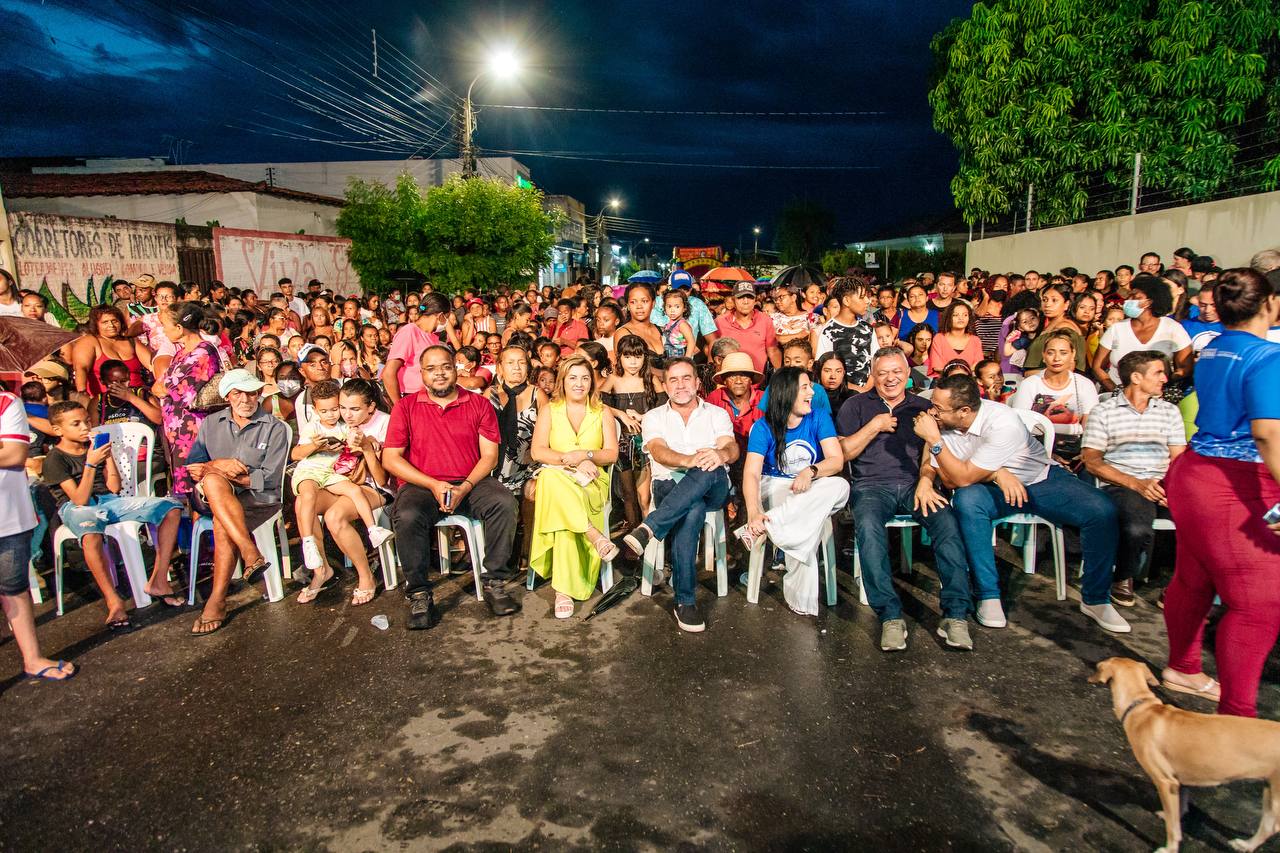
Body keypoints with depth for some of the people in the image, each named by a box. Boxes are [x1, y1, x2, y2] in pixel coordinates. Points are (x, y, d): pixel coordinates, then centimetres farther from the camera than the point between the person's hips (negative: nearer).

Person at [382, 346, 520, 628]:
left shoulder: (479, 404, 9)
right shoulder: (406, 407, 8)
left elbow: (490, 455, 3)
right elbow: (390, 459, 1)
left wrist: (465, 487, -14)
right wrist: (433, 485, -11)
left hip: (471, 483, 1)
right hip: (421, 485, -1)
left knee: (504, 503, -28)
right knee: (407, 516, -32)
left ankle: (493, 582, -17)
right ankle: (419, 595, -18)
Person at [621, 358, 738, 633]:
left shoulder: (717, 414, 15)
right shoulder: (654, 417, 13)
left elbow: (732, 448, -4)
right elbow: (658, 451, -8)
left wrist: (720, 454, -31)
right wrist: (689, 460, -31)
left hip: (711, 489, 1)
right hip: (669, 486, 0)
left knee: (711, 470, -38)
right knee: (692, 512, -37)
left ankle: (648, 528, -41)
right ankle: (685, 601, -34)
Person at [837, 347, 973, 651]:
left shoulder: (923, 407, 20)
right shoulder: (855, 405, 16)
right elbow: (843, 453, 7)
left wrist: (926, 480, -9)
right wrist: (875, 426, -3)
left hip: (915, 485, 2)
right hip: (872, 486, -1)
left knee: (948, 523, -29)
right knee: (869, 527, -35)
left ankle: (955, 614, -26)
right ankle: (890, 616, -33)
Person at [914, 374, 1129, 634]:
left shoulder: (1003, 424, -30)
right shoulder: (941, 421, -15)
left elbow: (963, 477, -29)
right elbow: (948, 480, -12)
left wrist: (934, 440, -34)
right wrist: (995, 474, -24)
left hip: (1041, 479, -2)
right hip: (993, 487, 2)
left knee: (1102, 511, -24)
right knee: (966, 499, -32)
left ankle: (1095, 599, -4)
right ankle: (988, 595, -21)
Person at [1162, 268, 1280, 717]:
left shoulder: (1212, 349, 10)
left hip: (1194, 473, 9)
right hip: (1233, 489, -9)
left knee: (1193, 579, 20)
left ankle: (1182, 668, 37)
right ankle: (1236, 712, 0)